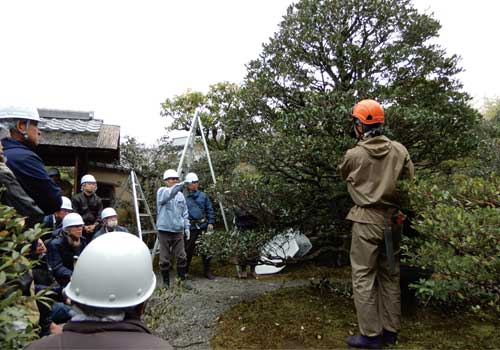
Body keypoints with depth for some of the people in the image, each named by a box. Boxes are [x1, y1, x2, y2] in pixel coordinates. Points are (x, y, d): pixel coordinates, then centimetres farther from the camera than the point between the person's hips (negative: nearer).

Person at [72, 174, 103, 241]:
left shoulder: (98, 200, 11)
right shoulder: (76, 198, 2)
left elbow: (100, 215, 7)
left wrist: (94, 225, -11)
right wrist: (83, 227, -12)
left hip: (94, 230, 2)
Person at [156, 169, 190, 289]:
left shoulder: (180, 195, 12)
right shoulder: (161, 191, -3)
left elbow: (184, 213, 16)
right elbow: (169, 194, -29)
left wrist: (187, 227, 7)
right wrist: (181, 185, -44)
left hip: (178, 231, 4)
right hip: (165, 230, -4)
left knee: (181, 257, 6)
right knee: (164, 259, 3)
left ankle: (182, 280, 20)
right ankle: (166, 282, 17)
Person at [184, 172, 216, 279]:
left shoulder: (203, 196, 7)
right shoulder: (183, 197, -3)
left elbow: (210, 210, 10)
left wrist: (210, 223, 3)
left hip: (203, 226, 3)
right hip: (190, 227, -3)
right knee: (188, 250, 5)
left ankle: (207, 271, 22)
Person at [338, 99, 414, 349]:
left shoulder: (354, 155, -10)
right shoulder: (400, 150, -1)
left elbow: (343, 175, 9)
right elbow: (410, 181, 3)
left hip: (367, 220, -5)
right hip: (392, 219, 5)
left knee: (364, 277, 5)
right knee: (390, 275, 16)